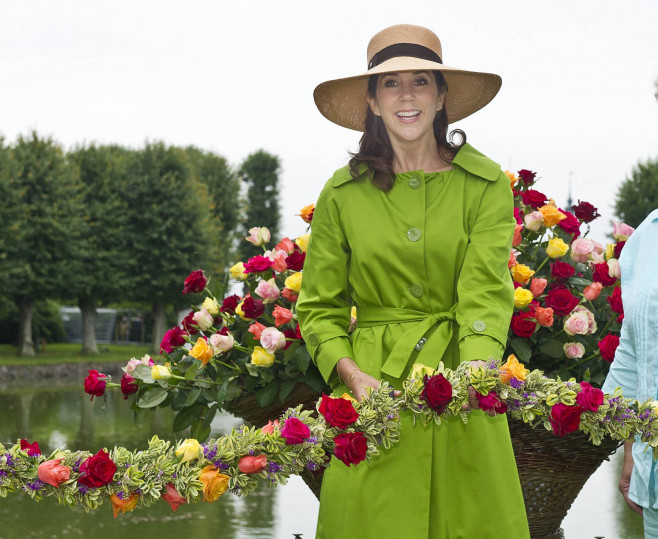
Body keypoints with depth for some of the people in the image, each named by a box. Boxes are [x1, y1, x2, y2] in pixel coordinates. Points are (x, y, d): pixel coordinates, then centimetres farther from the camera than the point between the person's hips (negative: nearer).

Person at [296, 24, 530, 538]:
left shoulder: (487, 185, 0)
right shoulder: (343, 193, 3)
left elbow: (486, 292, -11)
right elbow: (318, 307, 5)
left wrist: (477, 367, -30)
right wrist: (353, 374, -13)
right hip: (372, 392, 1)